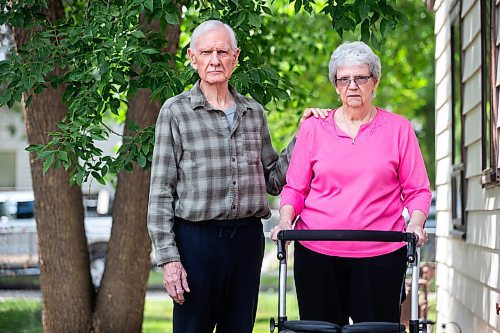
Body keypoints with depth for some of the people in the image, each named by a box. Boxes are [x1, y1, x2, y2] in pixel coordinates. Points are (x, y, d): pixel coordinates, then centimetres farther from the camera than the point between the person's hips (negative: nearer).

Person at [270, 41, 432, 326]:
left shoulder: (398, 128, 7)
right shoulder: (314, 128, 9)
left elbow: (417, 190, 7)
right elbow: (295, 188, 11)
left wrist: (416, 223, -11)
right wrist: (286, 220, -6)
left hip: (380, 253, -1)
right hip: (317, 252, 1)